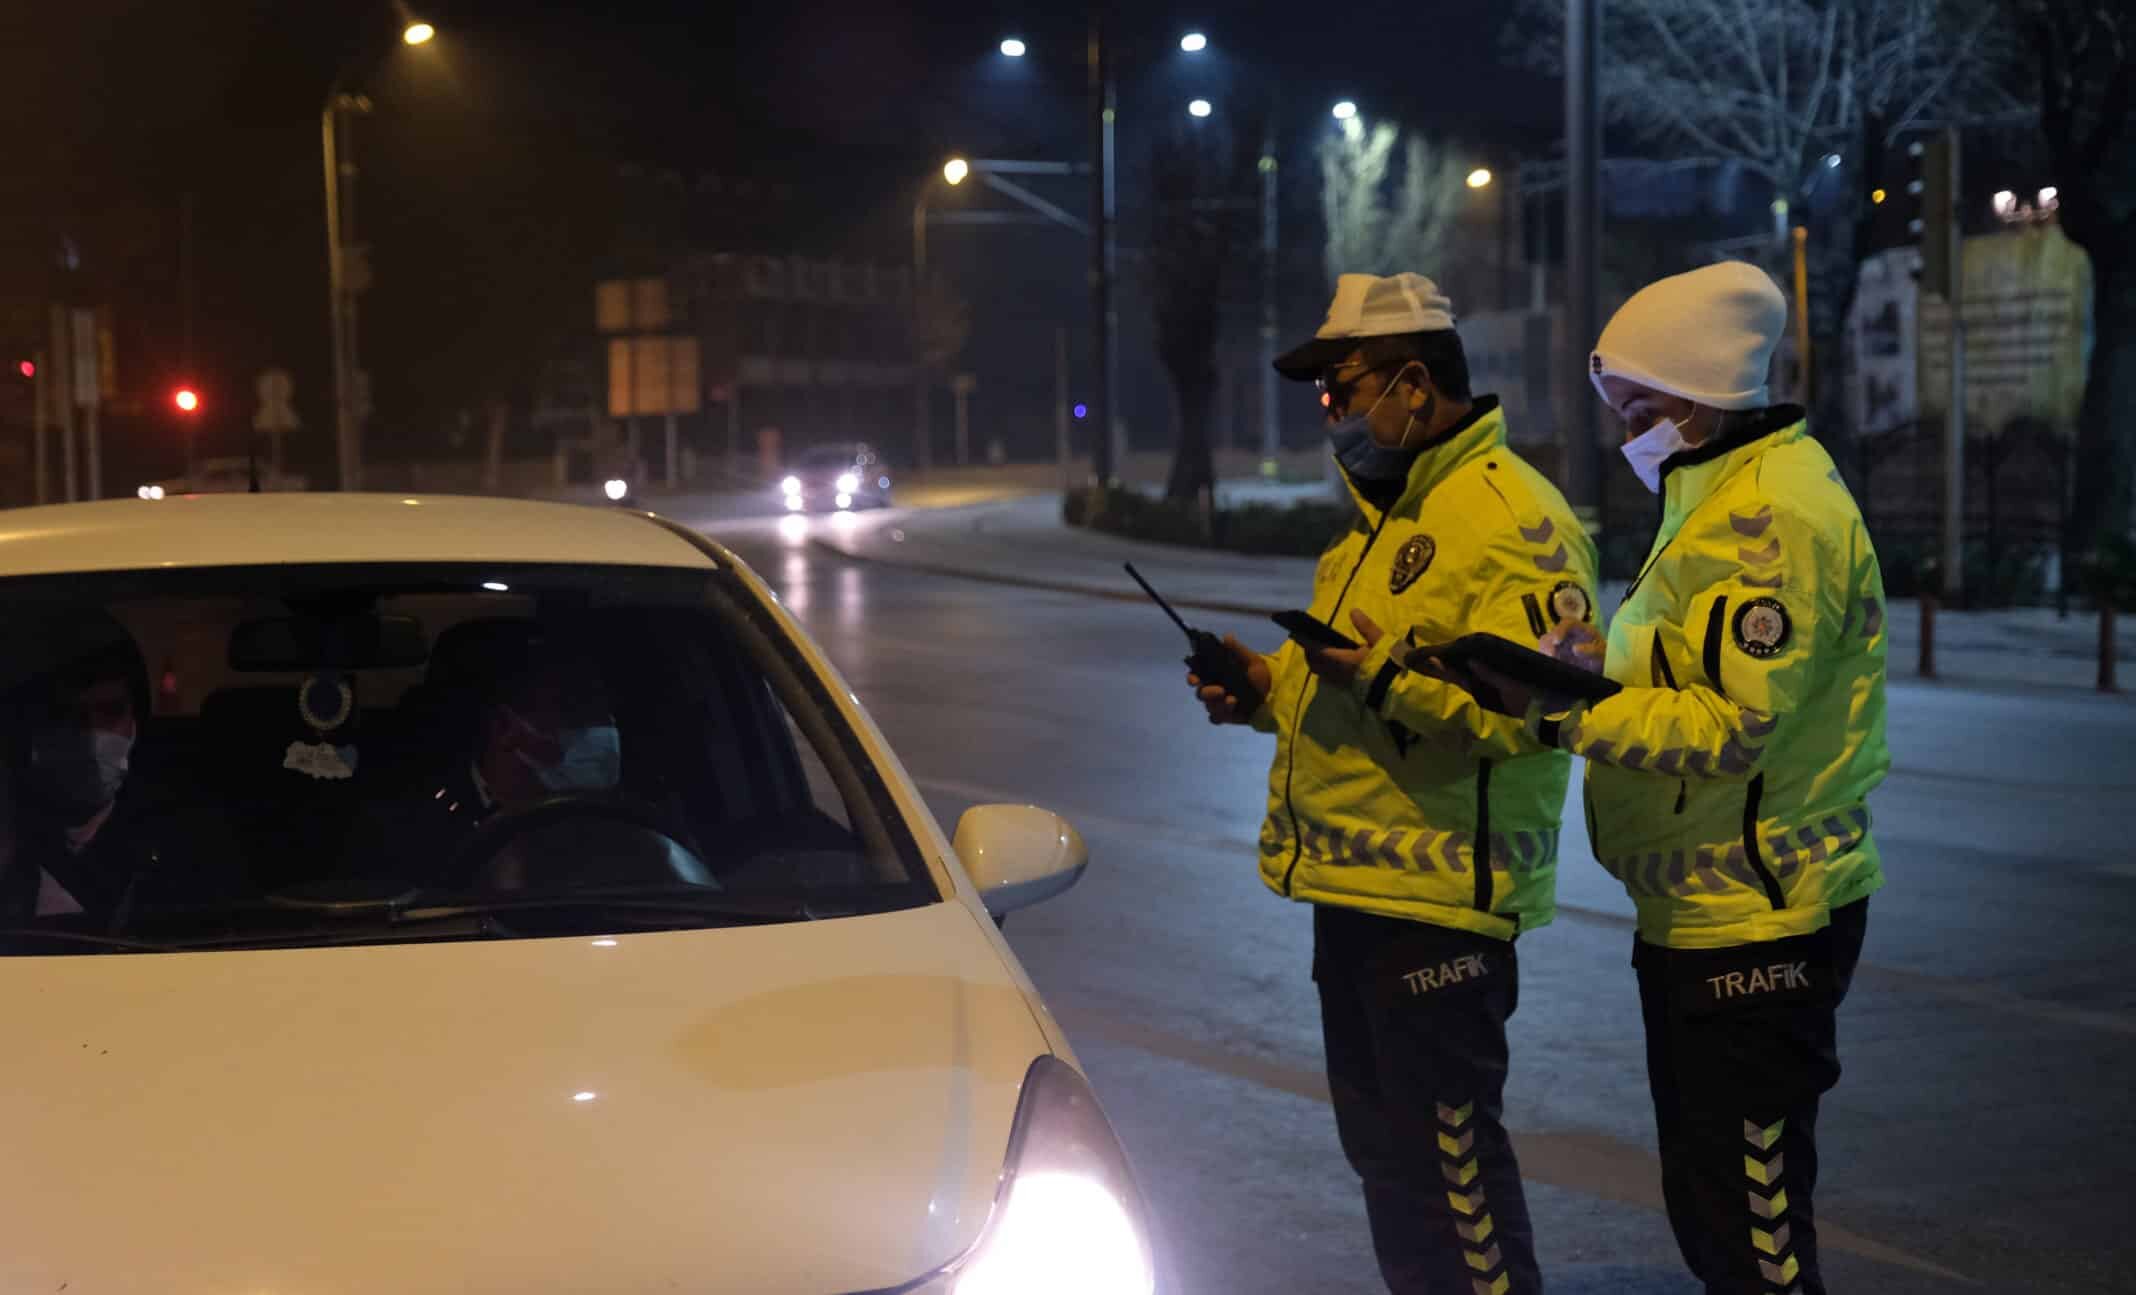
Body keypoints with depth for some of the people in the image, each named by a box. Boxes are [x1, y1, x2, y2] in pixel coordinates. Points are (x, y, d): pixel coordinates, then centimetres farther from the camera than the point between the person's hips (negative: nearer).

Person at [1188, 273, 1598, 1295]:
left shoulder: (1512, 520, -15)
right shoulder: (1387, 513, 18)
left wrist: (1388, 671, -31)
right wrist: (1267, 688, 12)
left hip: (1438, 900, -10)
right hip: (1355, 884, 10)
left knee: (1448, 1151, -4)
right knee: (1380, 1144, 18)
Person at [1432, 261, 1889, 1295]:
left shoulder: (1771, 516, -19)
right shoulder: (1718, 494, 15)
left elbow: (1732, 726, -25)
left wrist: (1560, 714, -28)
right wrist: (1598, 664, 4)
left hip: (1756, 925, -11)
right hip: (1701, 910, 11)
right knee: (1705, 1200, 20)